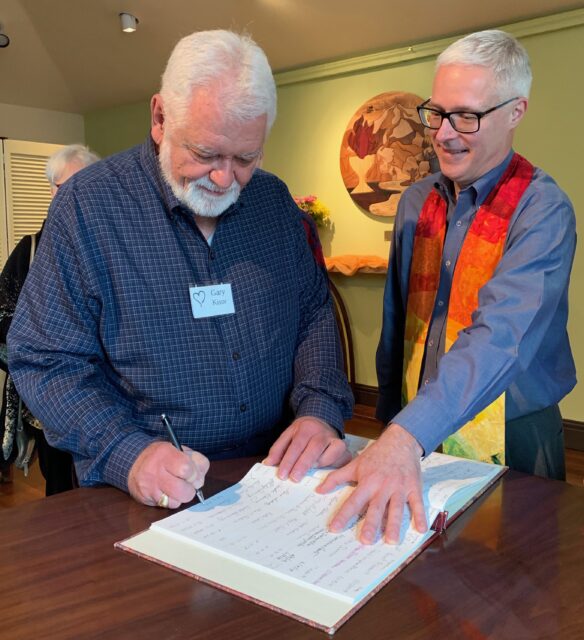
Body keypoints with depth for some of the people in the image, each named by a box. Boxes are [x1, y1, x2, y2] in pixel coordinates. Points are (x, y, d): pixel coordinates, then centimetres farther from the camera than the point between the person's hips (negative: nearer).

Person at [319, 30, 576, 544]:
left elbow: (500, 337, -32)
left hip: (507, 443, -4)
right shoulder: (416, 202, 1)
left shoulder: (542, 211, -17)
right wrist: (389, 421, 10)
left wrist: (406, 438, -43)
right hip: (412, 431, 5)